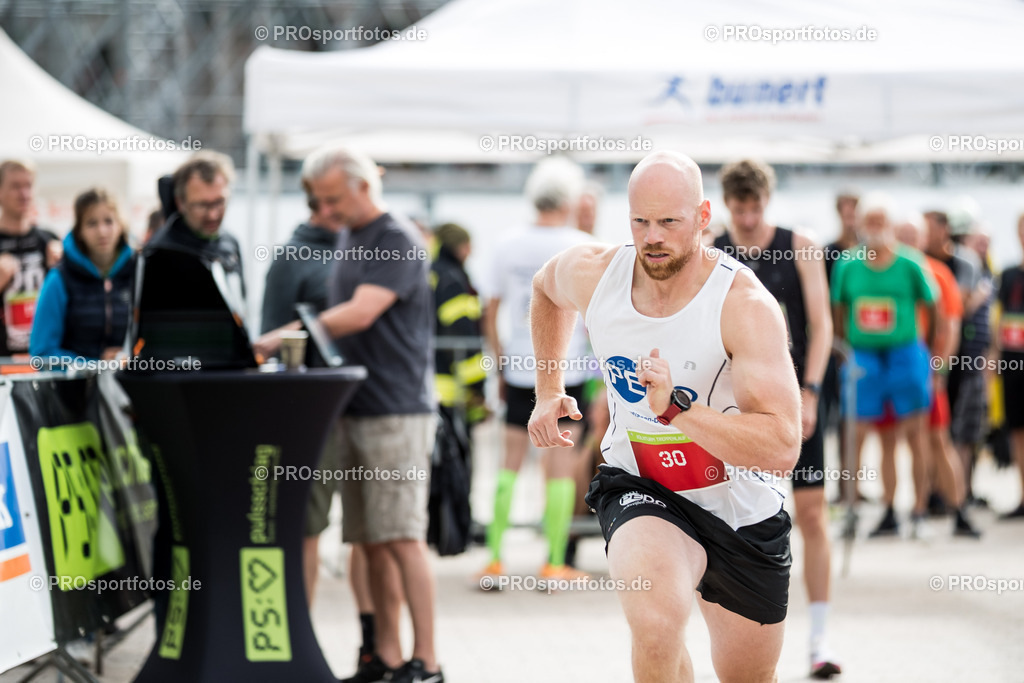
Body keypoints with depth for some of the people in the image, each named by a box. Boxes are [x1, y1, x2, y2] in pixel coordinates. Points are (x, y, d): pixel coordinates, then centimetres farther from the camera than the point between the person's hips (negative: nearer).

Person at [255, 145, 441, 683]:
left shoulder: (398, 242, -11)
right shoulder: (347, 238, 17)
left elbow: (359, 314, -21)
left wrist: (283, 337, -23)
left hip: (396, 412, -8)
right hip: (352, 410, 8)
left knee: (402, 537, -10)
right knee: (372, 541, 7)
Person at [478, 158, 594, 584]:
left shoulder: (509, 246, 6)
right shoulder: (579, 246, -5)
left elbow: (490, 314, 8)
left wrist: (500, 364, 17)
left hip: (518, 369, 4)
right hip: (565, 369, -4)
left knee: (510, 463, 9)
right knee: (560, 466, 0)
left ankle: (494, 559, 5)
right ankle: (555, 563, 1)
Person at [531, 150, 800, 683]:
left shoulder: (746, 305, -25)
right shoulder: (590, 273, -12)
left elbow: (782, 448, -32)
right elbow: (545, 287, 17)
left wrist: (675, 408, -41)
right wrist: (548, 390, 16)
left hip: (743, 507, 0)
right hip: (640, 489, 0)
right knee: (656, 624, -33)